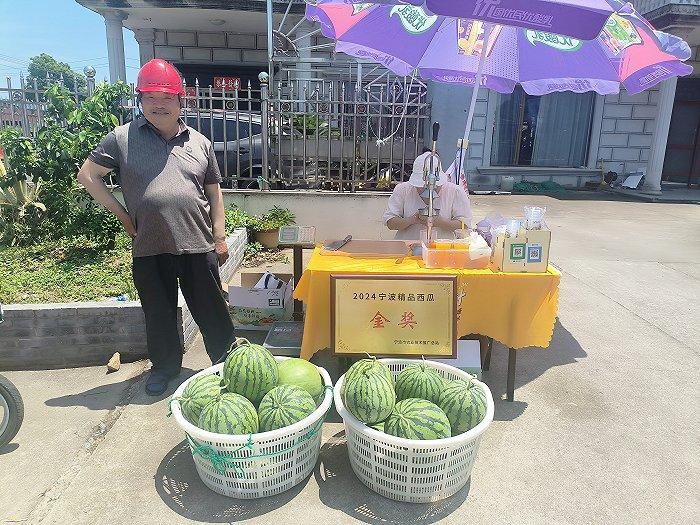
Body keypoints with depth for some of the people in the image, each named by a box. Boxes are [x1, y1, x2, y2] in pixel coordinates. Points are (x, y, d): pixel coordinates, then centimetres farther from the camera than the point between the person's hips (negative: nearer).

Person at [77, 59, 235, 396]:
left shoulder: (199, 142, 7)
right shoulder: (122, 138, 2)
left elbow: (214, 192, 10)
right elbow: (87, 175, 8)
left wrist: (219, 236, 6)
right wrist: (122, 214, 2)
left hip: (197, 245, 0)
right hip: (149, 249, 0)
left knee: (211, 309, 9)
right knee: (158, 313, 13)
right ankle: (164, 366, 34)